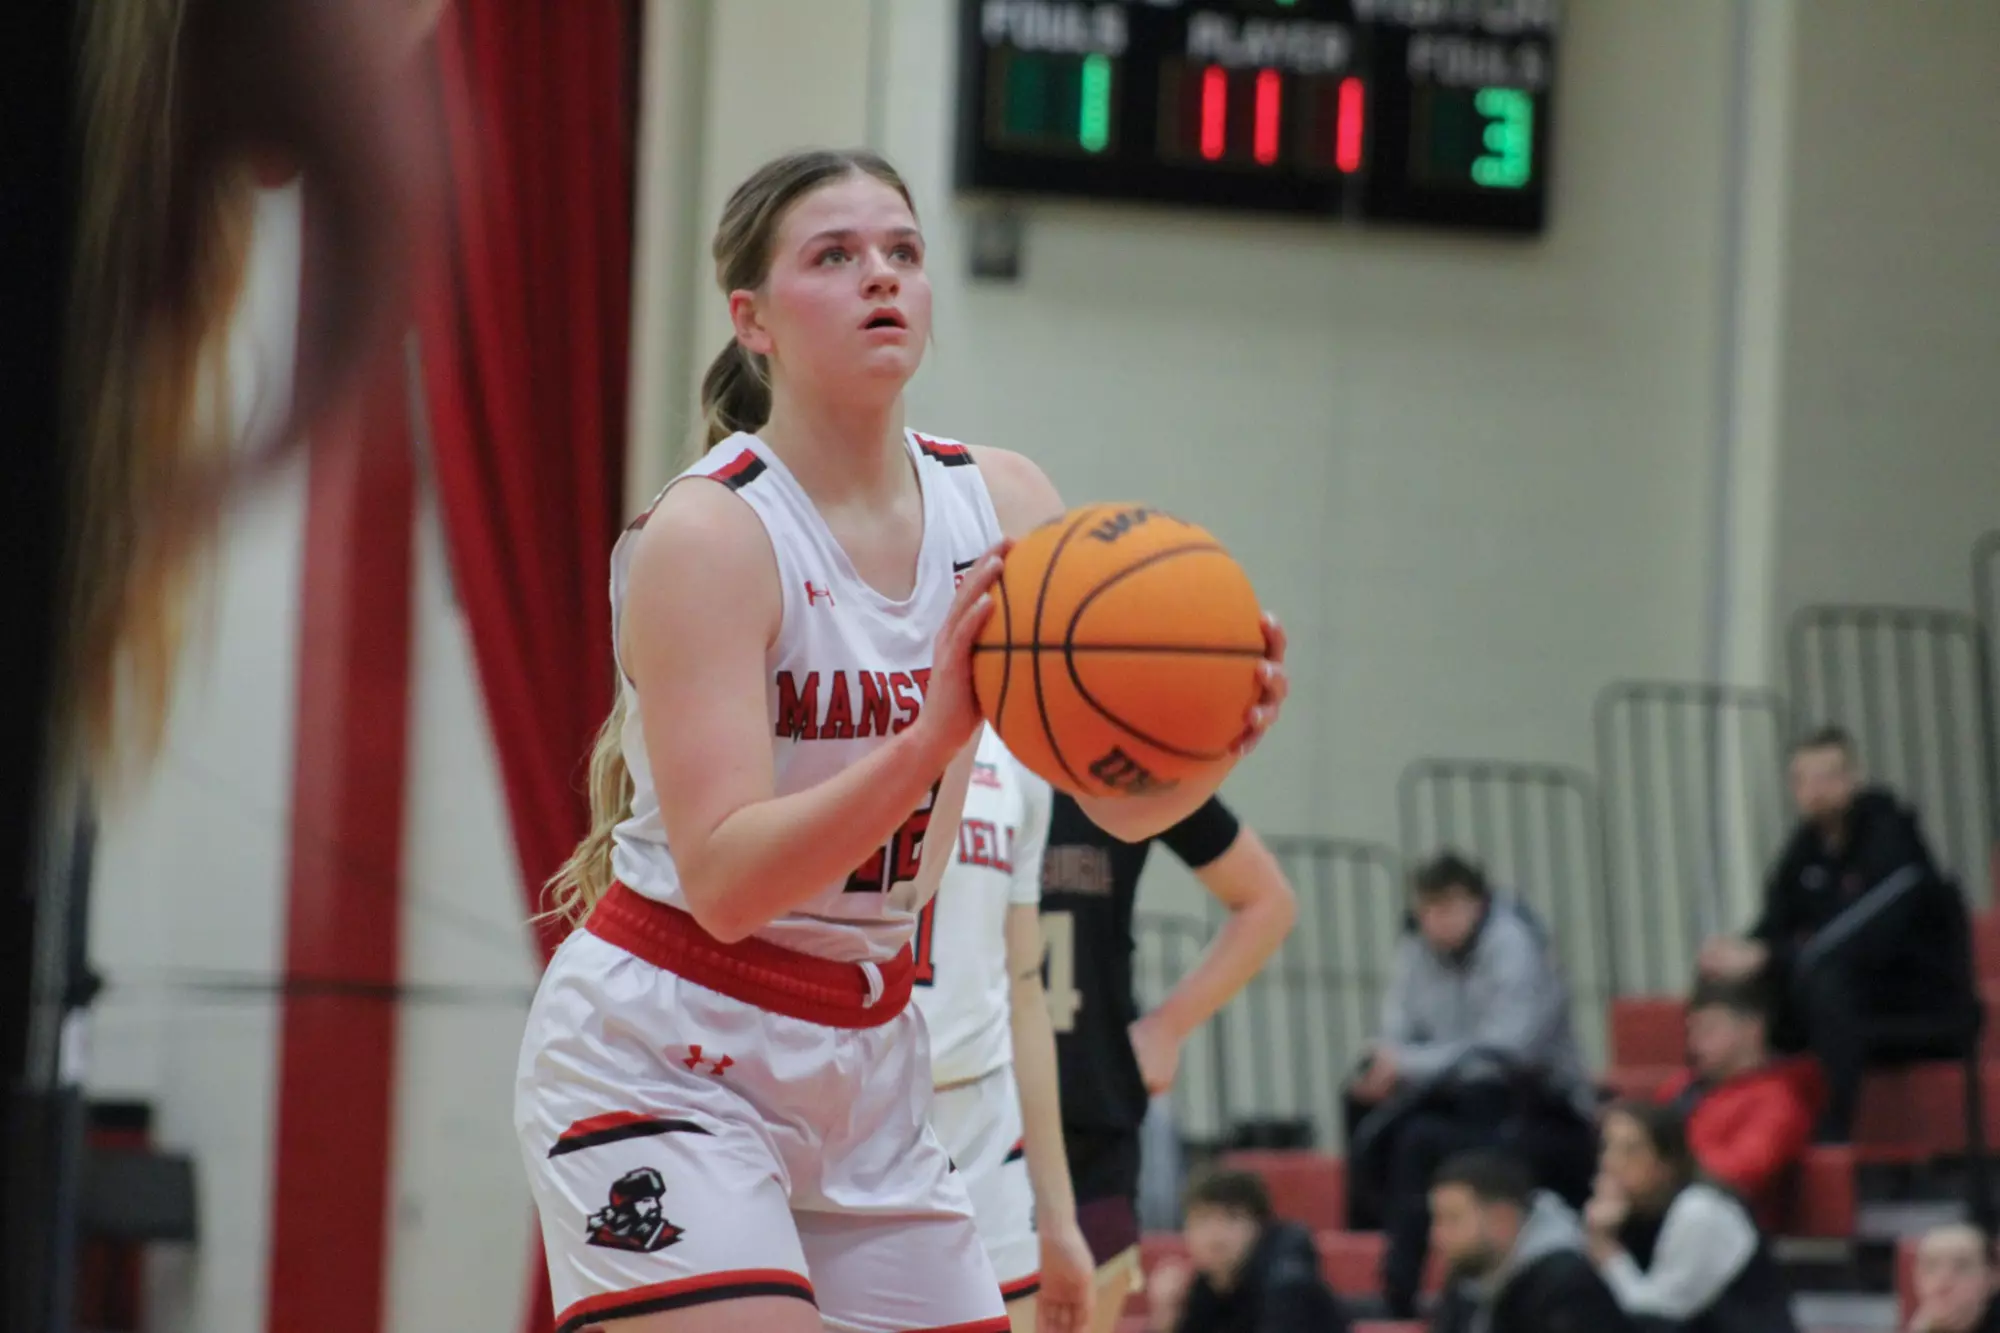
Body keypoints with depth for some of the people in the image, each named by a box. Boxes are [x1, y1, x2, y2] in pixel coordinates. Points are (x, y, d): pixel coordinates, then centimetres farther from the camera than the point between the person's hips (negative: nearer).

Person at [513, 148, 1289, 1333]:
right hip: (663, 1055, -7)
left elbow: (1125, 800, -3)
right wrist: (931, 735, -39)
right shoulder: (708, 534, -18)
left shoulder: (998, 504, 0)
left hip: (864, 1058, 7)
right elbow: (721, 878, -26)